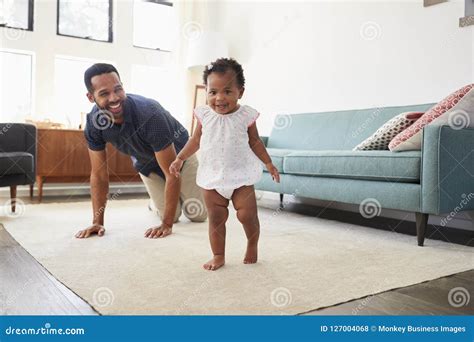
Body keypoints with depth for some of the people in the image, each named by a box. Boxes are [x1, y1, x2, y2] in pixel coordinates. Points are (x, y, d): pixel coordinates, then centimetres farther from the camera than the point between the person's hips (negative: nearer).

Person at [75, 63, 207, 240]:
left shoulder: (150, 114, -41)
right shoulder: (93, 123, -26)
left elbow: (172, 174, -36)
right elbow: (99, 175, -15)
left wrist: (167, 225, -34)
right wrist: (97, 222, -18)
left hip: (178, 154, -3)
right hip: (145, 162, 3)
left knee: (198, 215, -3)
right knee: (172, 215, -3)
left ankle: (180, 194, 31)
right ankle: (156, 199, 32)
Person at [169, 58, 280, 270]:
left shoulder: (246, 115, -6)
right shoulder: (204, 115, -2)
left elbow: (255, 142, 6)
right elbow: (196, 140, 10)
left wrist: (268, 163, 3)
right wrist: (180, 159, 4)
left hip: (241, 176, -2)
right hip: (212, 176, 2)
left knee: (247, 214, -1)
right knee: (216, 218, 6)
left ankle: (252, 245, 27)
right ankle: (218, 256, 20)